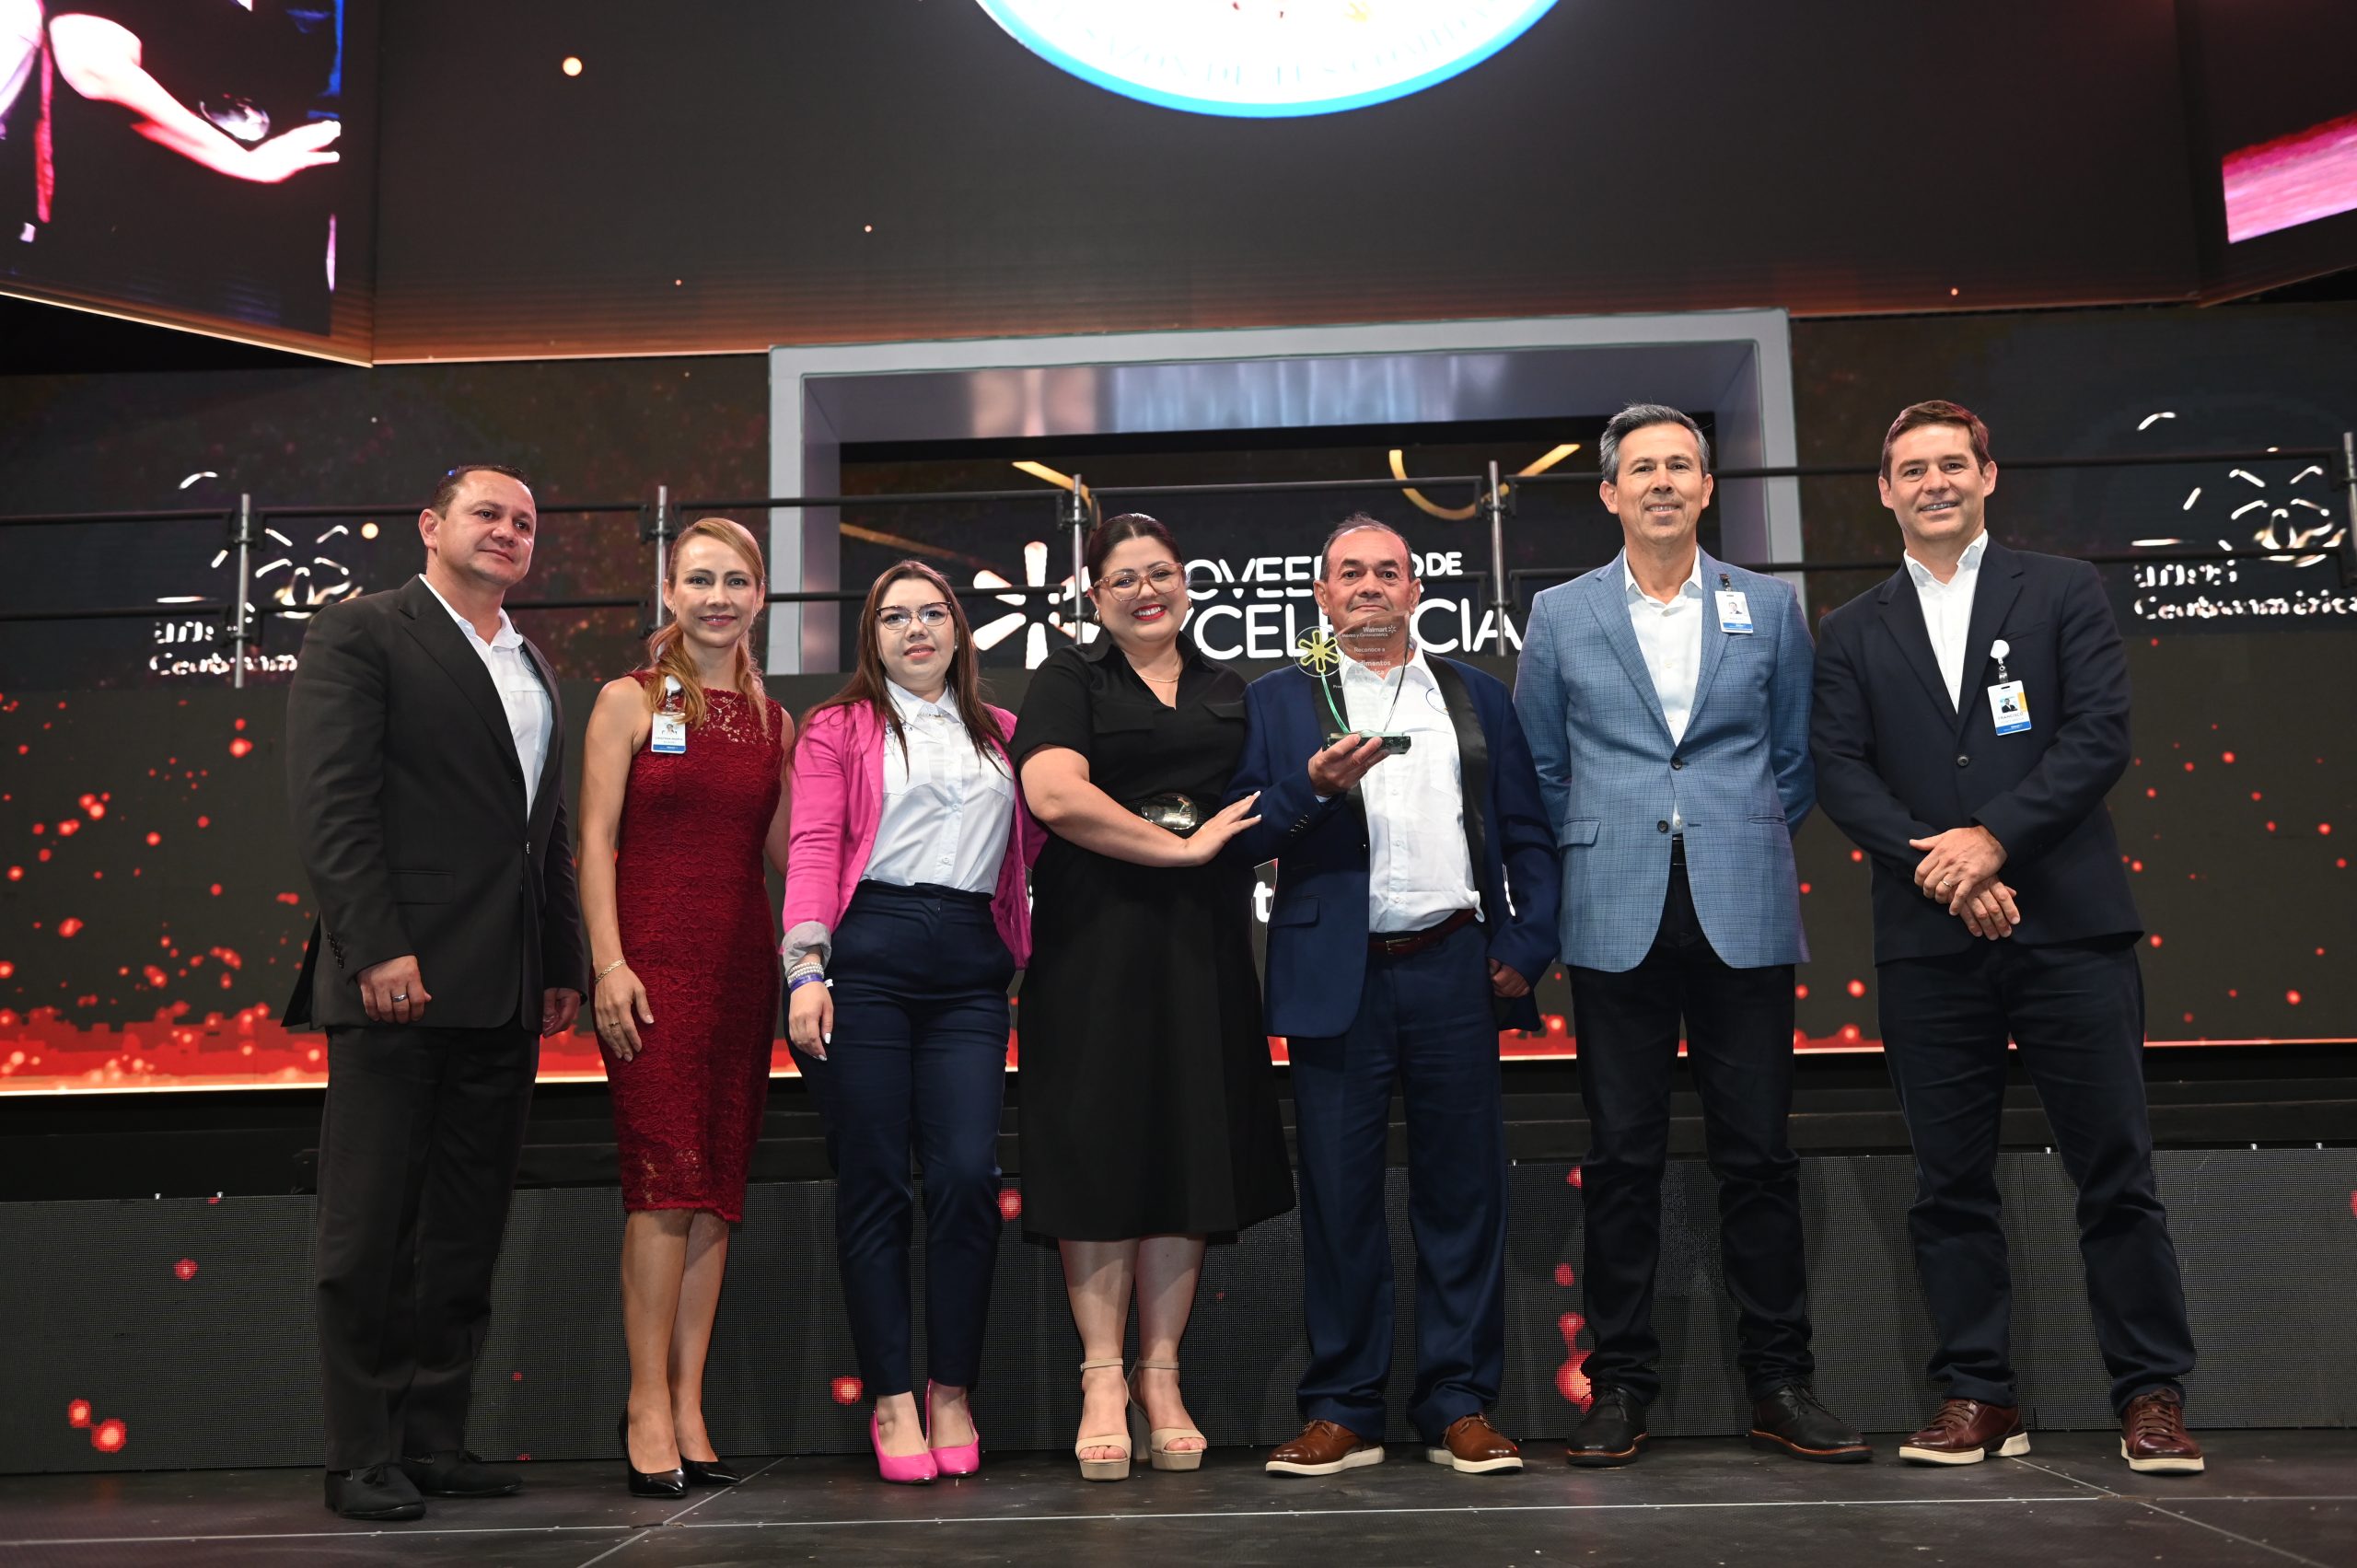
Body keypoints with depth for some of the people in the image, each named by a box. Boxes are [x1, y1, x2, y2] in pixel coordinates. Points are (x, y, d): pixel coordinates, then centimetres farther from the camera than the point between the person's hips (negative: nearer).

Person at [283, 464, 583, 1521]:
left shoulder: (533, 671, 21)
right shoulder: (359, 634, -1)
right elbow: (329, 802, -11)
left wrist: (562, 965, 14)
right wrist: (378, 948, -19)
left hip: (503, 996, 7)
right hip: (398, 981, -7)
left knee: (465, 1232, 10)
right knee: (370, 1227, 0)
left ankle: (433, 1440, 18)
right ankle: (363, 1459, 8)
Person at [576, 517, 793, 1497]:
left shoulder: (773, 719, 15)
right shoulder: (631, 701, 2)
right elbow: (595, 839, -4)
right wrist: (609, 963, -12)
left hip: (741, 962, 5)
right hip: (652, 957, -5)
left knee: (715, 1189, 4)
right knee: (666, 1180, -11)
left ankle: (687, 1408, 9)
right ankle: (650, 1406, -2)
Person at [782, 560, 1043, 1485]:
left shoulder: (1001, 734, 22)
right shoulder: (840, 728, 13)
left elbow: (1034, 841, 18)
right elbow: (814, 848, 1)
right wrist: (806, 968, -10)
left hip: (970, 965, 2)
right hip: (868, 955, -2)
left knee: (968, 1173, -7)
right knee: (874, 1178, -1)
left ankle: (952, 1391, 7)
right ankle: (892, 1397, 7)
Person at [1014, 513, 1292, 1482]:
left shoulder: (1228, 691, 19)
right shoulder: (1068, 680, 4)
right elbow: (1055, 793, -12)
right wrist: (1182, 846, -12)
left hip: (1202, 952, 4)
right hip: (1096, 947, -4)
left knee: (1188, 1153, 4)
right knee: (1100, 1151, -3)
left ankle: (1160, 1377, 12)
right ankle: (1103, 1378, 5)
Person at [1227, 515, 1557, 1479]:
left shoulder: (1477, 695, 16)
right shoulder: (1277, 700, 11)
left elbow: (1527, 837, 12)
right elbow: (1240, 840, 2)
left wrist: (1526, 947, 0)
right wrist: (1312, 787, -14)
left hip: (1454, 969, 1)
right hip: (1336, 977, -1)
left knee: (1462, 1190, 4)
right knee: (1339, 1195, 3)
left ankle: (1460, 1407, 14)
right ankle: (1342, 1411, 13)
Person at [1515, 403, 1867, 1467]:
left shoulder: (1768, 609, 10)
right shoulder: (1560, 615, 9)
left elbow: (1796, 758, 15)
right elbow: (1538, 770, 13)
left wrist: (1750, 843, 9)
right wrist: (1593, 857, 8)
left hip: (1742, 917, 1)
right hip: (1617, 922, 0)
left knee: (1757, 1155, 3)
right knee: (1623, 1158, 3)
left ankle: (1779, 1386, 14)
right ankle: (1620, 1385, 12)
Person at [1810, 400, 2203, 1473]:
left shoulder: (2063, 591, 9)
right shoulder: (1854, 632, 13)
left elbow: (2100, 734, -3)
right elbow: (1840, 773, 2)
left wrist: (1991, 838, -14)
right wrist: (1941, 868, -12)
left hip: (2069, 925, -2)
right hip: (1929, 942, 2)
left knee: (2114, 1171, 2)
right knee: (1950, 1181, 5)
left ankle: (2152, 1395, 13)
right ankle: (1978, 1397, 14)